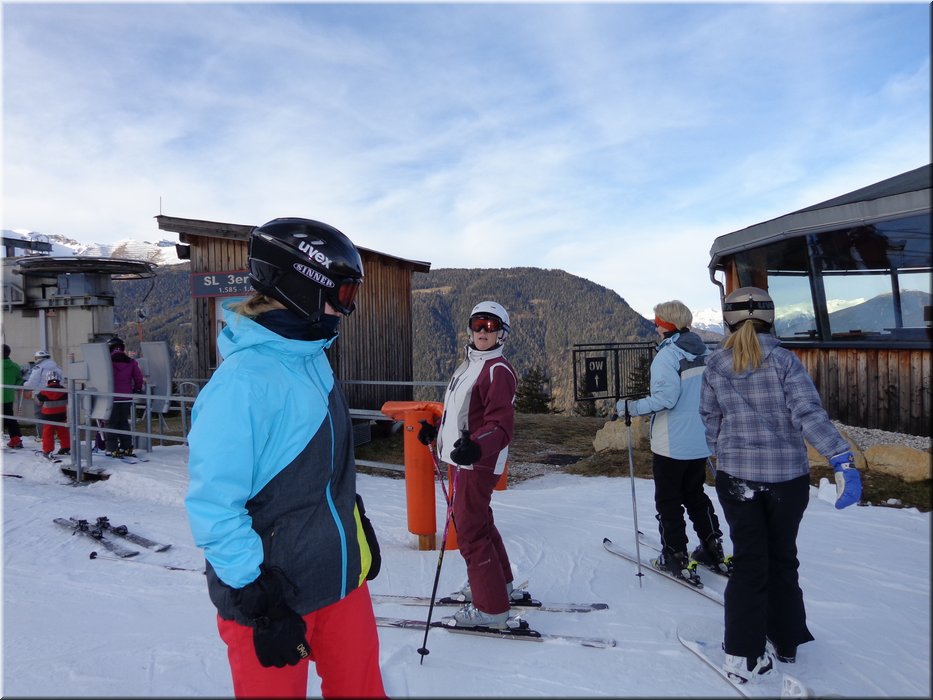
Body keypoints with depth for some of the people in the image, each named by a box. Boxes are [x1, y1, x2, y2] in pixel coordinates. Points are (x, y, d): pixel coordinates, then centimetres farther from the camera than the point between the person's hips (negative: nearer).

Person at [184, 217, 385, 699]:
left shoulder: (312, 360, 4)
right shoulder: (244, 381, -23)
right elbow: (213, 507, -22)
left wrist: (359, 531, 18)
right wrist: (260, 601, -19)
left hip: (343, 577, 8)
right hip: (274, 595, -8)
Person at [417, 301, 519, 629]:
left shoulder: (498, 370, -16)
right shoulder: (469, 365, 13)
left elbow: (501, 425, -24)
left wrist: (475, 447, -40)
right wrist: (436, 429, 32)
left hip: (479, 462, -10)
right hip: (465, 458, 10)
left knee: (470, 531, -3)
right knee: (478, 522, 21)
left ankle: (491, 608, 10)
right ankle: (500, 583, 39)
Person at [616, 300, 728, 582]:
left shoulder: (667, 354, -18)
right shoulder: (703, 351, 6)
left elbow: (665, 397, -25)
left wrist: (631, 406, -16)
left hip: (671, 443, -8)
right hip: (700, 440, 8)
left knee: (668, 500, 6)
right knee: (696, 495, 22)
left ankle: (676, 557, 12)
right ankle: (713, 549, 27)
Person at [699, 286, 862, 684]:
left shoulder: (715, 366, -2)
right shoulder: (783, 360, -9)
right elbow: (809, 414, -19)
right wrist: (843, 460, -21)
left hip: (736, 476, 1)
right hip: (787, 476, -1)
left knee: (748, 561, 10)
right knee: (782, 558, 17)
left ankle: (743, 654, 10)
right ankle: (785, 641, 31)